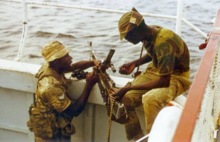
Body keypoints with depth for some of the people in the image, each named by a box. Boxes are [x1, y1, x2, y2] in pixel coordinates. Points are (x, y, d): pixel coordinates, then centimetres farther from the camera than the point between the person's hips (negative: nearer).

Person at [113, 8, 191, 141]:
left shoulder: (163, 42, -32)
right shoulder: (149, 33, -7)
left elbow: (164, 81, -30)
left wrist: (129, 88, -27)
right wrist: (134, 63, 0)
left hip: (175, 76, -8)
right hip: (155, 70, 8)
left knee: (150, 99, -37)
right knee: (124, 98, -11)